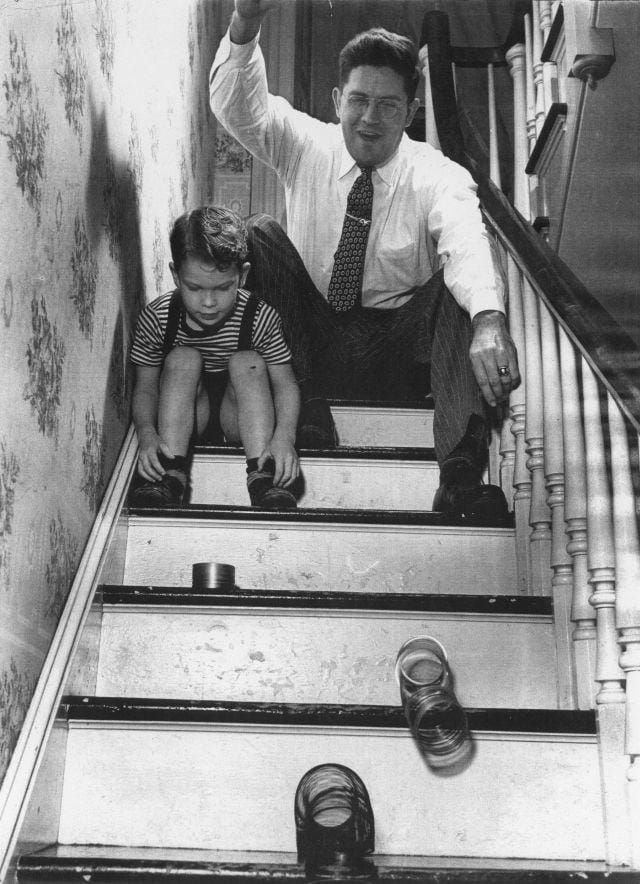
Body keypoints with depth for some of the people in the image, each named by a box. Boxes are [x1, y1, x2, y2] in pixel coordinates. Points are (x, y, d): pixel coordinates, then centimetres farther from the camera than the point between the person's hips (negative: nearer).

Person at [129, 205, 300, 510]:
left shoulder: (261, 318, -14)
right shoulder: (156, 318, -13)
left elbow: (285, 384, -13)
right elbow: (145, 387, -9)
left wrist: (284, 435, -34)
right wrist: (147, 435, -30)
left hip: (238, 418, 0)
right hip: (183, 420, 0)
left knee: (247, 363, -26)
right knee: (183, 359, -25)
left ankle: (263, 480, -39)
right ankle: (170, 476, -35)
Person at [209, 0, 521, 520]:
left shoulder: (439, 178, -11)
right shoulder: (306, 146, -1)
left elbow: (468, 243, -32)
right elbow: (236, 106, -16)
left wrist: (489, 322, -53)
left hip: (396, 354, -1)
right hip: (308, 339, 2)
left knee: (462, 284, -28)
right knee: (259, 234, -19)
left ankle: (461, 474, -37)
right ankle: (302, 410, -23)